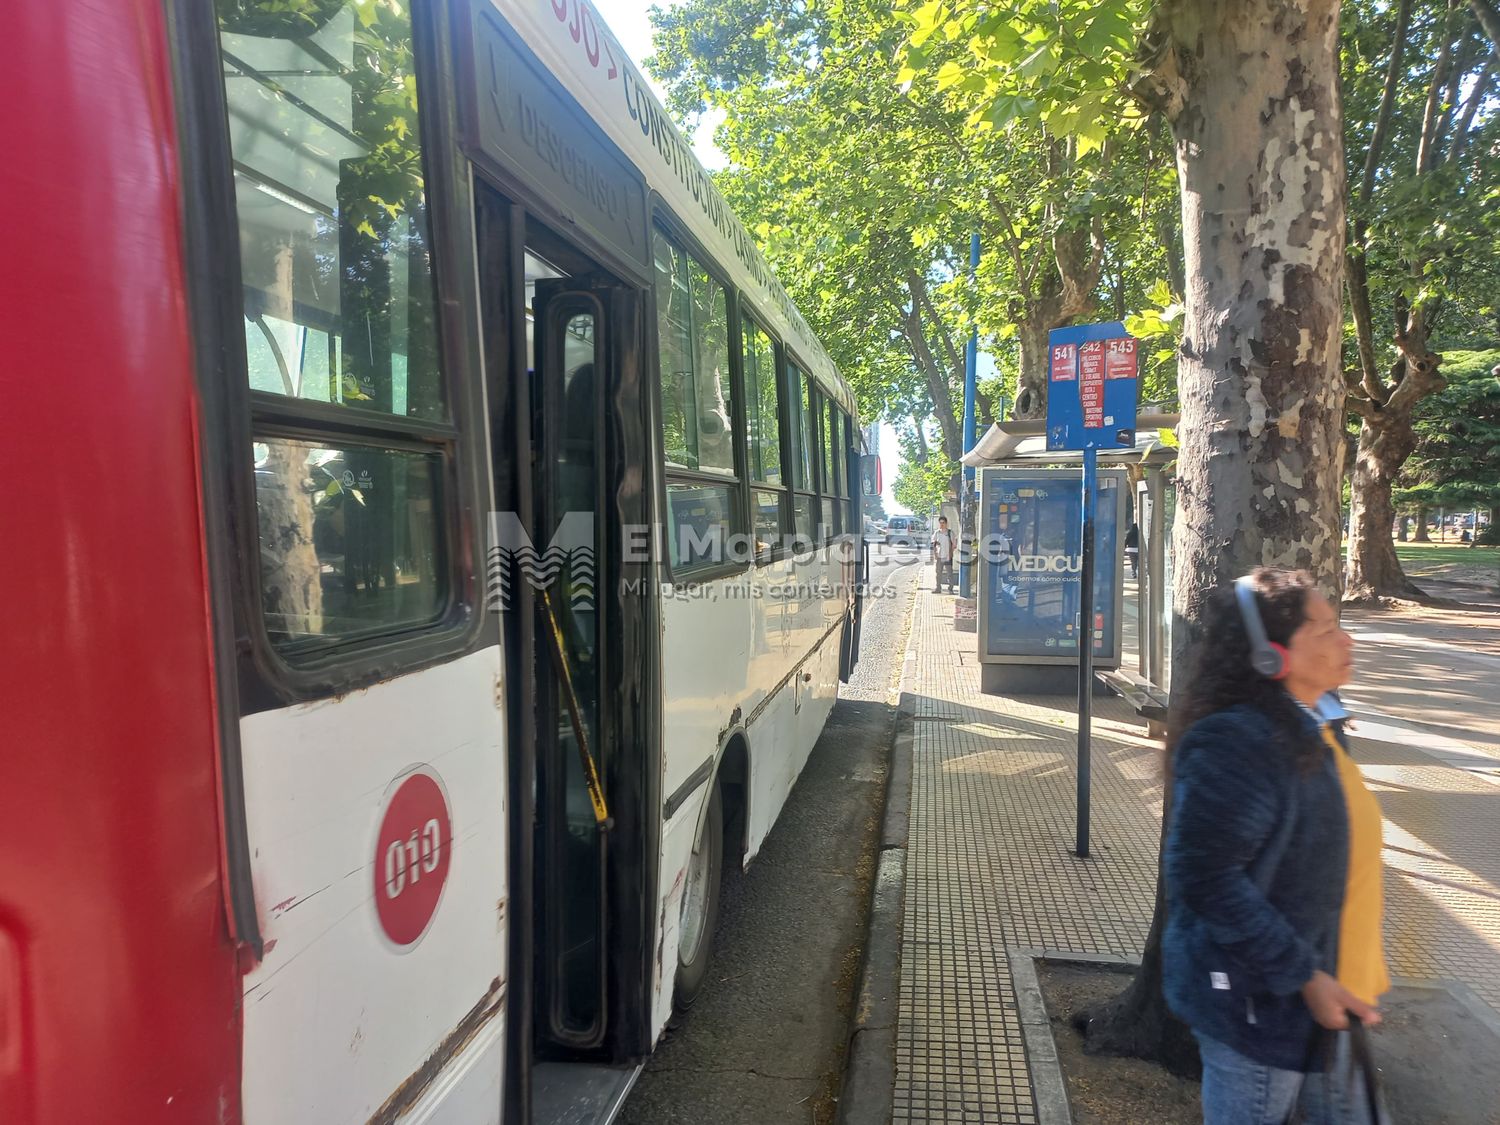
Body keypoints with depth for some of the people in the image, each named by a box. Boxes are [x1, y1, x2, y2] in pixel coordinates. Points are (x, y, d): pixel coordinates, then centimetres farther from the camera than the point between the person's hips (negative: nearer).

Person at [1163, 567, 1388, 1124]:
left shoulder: (1314, 722, 3)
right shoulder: (1235, 743, -28)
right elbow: (1207, 879, -29)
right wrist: (1303, 976, -24)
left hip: (1319, 986, 9)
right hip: (1257, 999, -9)